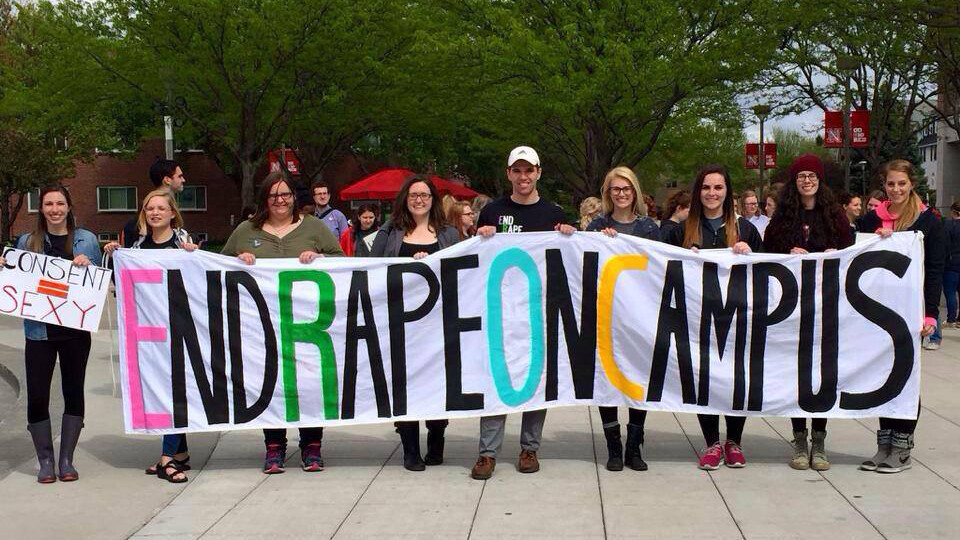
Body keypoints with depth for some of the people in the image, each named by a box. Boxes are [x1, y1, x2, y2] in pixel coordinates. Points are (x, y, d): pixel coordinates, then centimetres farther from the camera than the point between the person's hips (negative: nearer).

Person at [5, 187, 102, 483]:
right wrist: (4, 268, -5)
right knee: (37, 396, -1)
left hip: (75, 328, 0)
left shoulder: (87, 240, 6)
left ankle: (66, 459, 18)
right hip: (39, 329, 0)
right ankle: (45, 460, 14)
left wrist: (87, 265, -9)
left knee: (73, 392, 6)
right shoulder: (27, 242, 8)